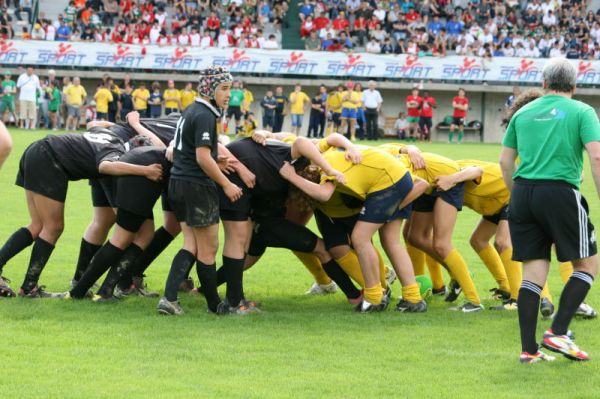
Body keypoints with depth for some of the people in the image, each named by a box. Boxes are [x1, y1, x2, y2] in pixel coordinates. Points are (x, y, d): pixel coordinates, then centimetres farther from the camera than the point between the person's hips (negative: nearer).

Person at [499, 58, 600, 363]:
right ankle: (557, 333, -1)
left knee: (533, 272, 7)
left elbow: (505, 161, 17)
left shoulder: (523, 113, 16)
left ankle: (528, 350, 3)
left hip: (523, 192, 5)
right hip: (560, 192, -5)